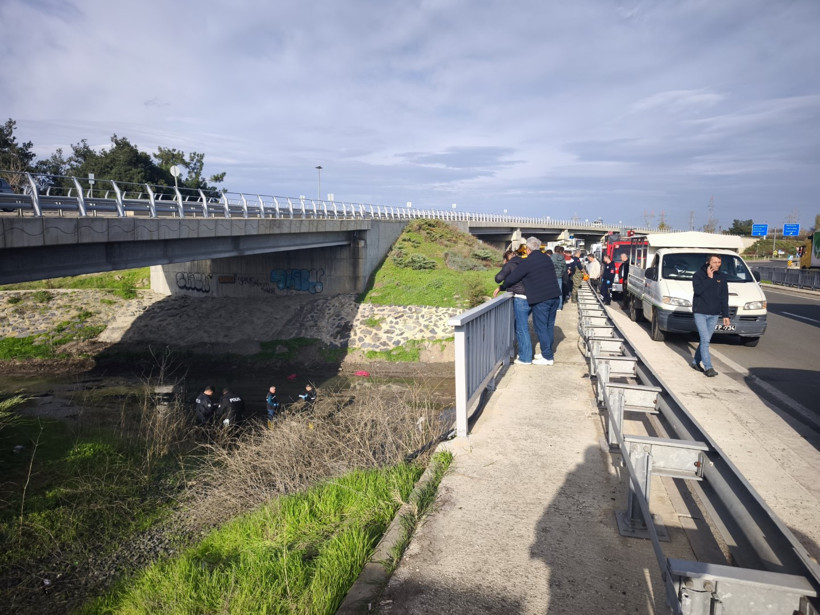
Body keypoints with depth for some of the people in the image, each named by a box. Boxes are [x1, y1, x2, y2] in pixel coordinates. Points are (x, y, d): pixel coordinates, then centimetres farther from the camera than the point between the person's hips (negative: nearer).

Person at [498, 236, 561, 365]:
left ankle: (547, 357, 2)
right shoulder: (547, 258, 13)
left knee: (541, 328, 0)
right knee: (549, 326, 15)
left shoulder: (527, 263, -10)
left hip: (540, 300, -7)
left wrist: (501, 287, 12)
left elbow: (511, 279, -7)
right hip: (554, 296, 7)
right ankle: (548, 353, 24)